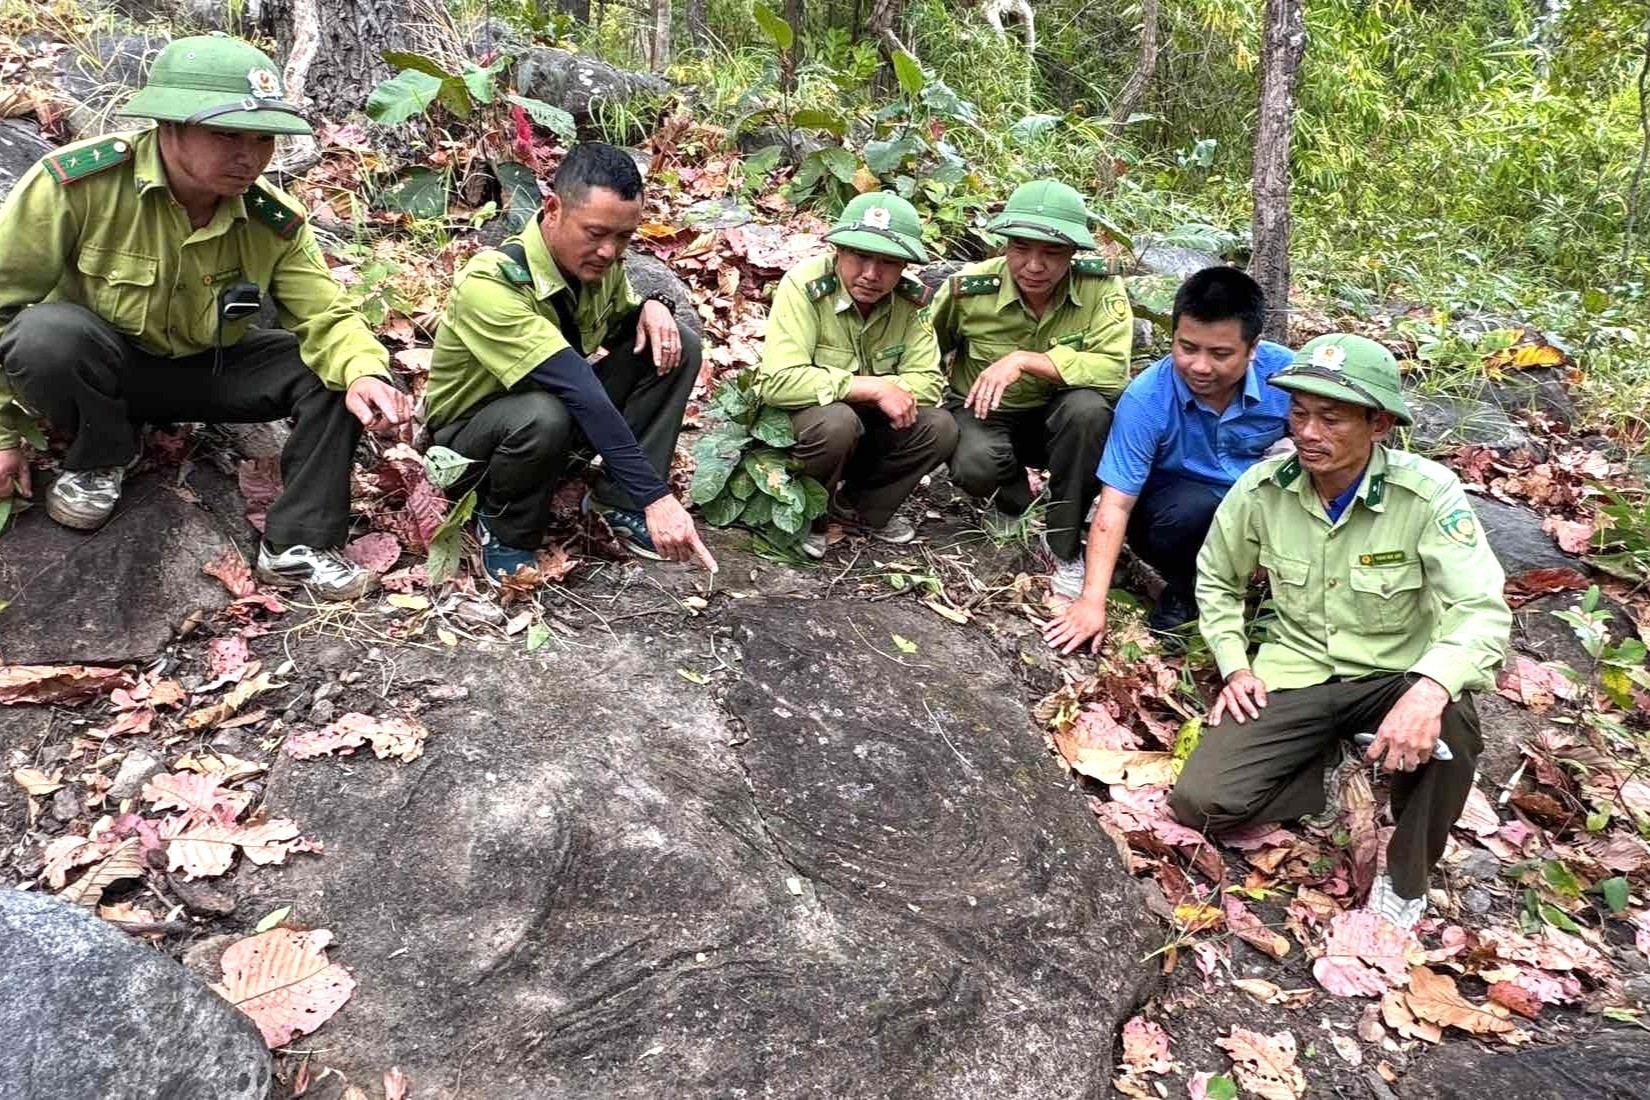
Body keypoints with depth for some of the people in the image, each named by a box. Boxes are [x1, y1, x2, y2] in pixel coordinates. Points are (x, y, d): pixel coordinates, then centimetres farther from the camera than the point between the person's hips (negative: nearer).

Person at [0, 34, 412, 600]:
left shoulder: (275, 221, -14)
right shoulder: (76, 181, -26)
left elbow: (326, 316, -16)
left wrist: (366, 372, -41)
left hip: (207, 370, 3)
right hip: (91, 365, -3)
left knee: (335, 374, -18)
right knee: (46, 333, -37)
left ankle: (296, 546, -10)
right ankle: (100, 459, -5)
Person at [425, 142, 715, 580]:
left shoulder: (597, 260, -13)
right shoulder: (490, 284, -35)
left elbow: (621, 324, 9)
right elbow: (579, 390, -43)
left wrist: (652, 307, -17)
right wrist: (654, 495, -48)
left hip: (560, 401, 6)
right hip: (470, 428, -6)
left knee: (677, 347, -13)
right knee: (543, 416, -41)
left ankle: (617, 499, -8)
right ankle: (504, 531, -11)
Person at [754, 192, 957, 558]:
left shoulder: (911, 301, -10)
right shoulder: (804, 287, -25)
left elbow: (927, 383, -13)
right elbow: (778, 381, -35)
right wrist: (874, 388, -32)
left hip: (867, 424, 5)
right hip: (796, 420, -5)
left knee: (939, 428, -17)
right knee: (836, 422, -36)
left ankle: (863, 507, 7)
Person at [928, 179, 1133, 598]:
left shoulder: (1100, 285, -20)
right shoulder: (969, 288, -17)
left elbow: (1113, 370, -31)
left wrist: (1024, 360, -36)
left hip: (1056, 420, 1)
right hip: (982, 412, -1)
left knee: (1089, 407, -34)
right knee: (975, 465, -35)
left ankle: (1066, 548, -14)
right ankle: (1014, 504, 7)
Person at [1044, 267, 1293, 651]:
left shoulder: (1285, 371, -19)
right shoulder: (1146, 399, -25)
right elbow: (1114, 506, -26)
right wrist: (1092, 601, -32)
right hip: (1174, 509, -2)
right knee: (1192, 509, -36)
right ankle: (1182, 589, -3)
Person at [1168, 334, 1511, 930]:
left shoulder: (1428, 494, -19)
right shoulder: (1262, 487, -9)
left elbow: (1483, 612, -26)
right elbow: (1216, 578, 9)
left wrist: (1429, 690, -45)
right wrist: (1235, 666, -5)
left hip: (1397, 676, -2)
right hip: (1293, 675, 2)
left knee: (1448, 726, -38)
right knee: (1201, 801, -18)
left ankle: (1406, 878, -8)